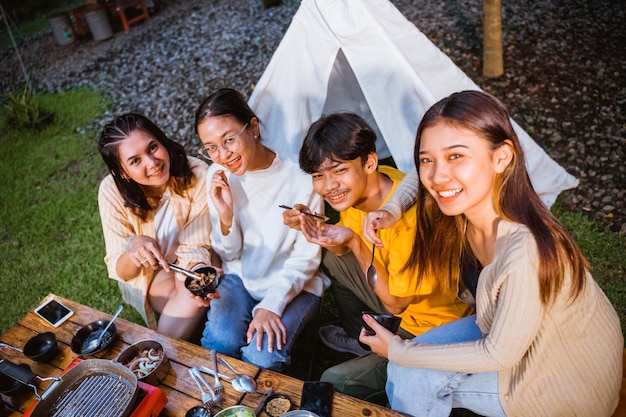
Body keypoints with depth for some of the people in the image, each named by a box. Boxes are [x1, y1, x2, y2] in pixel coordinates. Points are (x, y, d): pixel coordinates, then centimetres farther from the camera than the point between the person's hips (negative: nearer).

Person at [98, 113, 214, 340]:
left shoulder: (197, 175, -27)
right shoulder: (112, 191, -23)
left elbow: (196, 246, -20)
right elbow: (120, 271, -19)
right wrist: (134, 249, -42)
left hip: (185, 269, 1)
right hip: (147, 277, -1)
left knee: (198, 291, -28)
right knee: (192, 303, -25)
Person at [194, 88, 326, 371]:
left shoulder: (301, 180, -20)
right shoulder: (218, 177, -8)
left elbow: (305, 259, -10)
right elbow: (229, 254, -2)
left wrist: (271, 306, -19)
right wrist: (225, 215, -22)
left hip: (294, 284, -2)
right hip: (239, 277, 3)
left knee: (262, 355, -23)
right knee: (219, 342, -22)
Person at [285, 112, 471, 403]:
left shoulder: (407, 218, -35)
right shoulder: (361, 187, -11)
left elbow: (395, 303, -22)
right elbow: (344, 250, 5)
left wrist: (354, 241, -31)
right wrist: (312, 226, -16)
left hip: (435, 330, -7)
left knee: (334, 382, -8)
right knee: (332, 258, 9)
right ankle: (359, 338, 27)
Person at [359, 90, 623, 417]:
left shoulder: (526, 252, -38)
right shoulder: (463, 211, -18)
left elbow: (499, 354, -25)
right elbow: (420, 181, 3)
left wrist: (398, 351, -16)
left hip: (570, 389, -6)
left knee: (412, 377, -11)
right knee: (407, 362, -3)